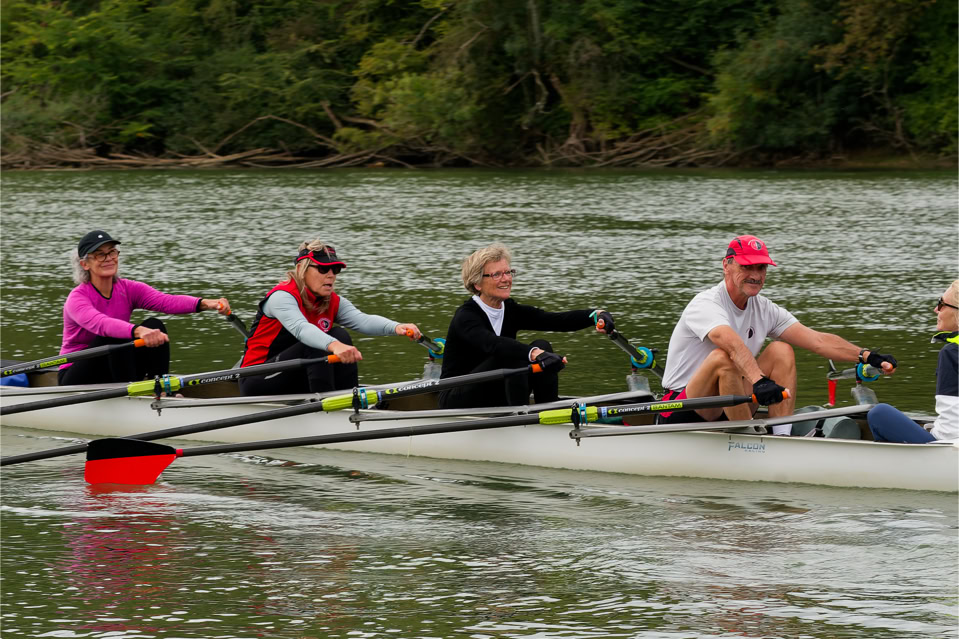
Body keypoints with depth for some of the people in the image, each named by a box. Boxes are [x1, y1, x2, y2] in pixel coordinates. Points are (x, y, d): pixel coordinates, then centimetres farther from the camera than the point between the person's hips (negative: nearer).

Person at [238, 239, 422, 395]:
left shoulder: (333, 302, 2)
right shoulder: (282, 297, -19)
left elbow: (362, 320, -17)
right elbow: (300, 328, -39)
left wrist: (395, 327, -38)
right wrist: (334, 346, -58)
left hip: (297, 386, 7)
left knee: (340, 335, -12)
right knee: (315, 345, -28)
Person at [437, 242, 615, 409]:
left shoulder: (511, 310, 2)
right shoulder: (466, 316, -19)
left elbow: (557, 320, -12)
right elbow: (492, 344, -40)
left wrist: (596, 315, -31)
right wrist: (536, 354, -56)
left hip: (496, 401, 7)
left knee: (542, 345, -11)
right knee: (512, 354, -29)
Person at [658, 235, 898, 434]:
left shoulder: (765, 310, 5)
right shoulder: (705, 306, -19)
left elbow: (817, 340, -3)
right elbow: (733, 344, -40)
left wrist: (867, 355, -16)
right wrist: (759, 381, -57)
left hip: (728, 410, 7)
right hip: (680, 415, -7)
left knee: (781, 351, -7)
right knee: (722, 358, -34)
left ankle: (782, 436, -17)